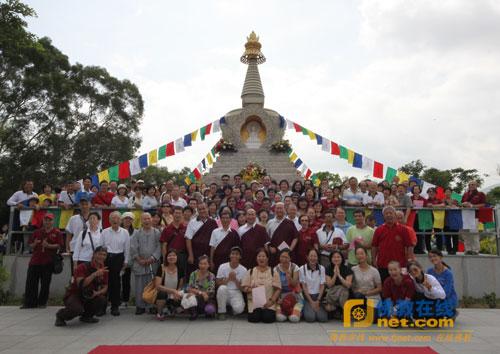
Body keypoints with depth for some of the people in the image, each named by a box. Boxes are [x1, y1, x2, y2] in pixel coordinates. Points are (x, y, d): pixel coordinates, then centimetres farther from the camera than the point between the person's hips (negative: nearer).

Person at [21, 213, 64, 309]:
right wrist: (34, 244, -7)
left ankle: (42, 302, 14)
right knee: (30, 281, 3)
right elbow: (30, 244, 16)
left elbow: (60, 245, -7)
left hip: (48, 261, -4)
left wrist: (48, 245, -20)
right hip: (35, 260, 4)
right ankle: (29, 302, 11)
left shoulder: (57, 233, 0)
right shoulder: (37, 232, 13)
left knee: (45, 283, 2)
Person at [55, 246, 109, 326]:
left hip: (89, 297, 5)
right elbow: (80, 284, -33)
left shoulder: (103, 270, -3)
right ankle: (60, 315, 1)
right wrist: (95, 274, -39)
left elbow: (105, 287, 1)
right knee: (78, 309, -35)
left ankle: (86, 316, 7)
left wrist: (97, 293, -20)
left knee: (102, 299, -23)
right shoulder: (83, 267, -19)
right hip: (74, 295, -5)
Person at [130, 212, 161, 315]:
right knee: (140, 286, 3)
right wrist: (139, 259, -5)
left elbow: (159, 247, -1)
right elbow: (133, 248, 3)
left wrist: (152, 258, -10)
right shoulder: (136, 233, 7)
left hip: (153, 263, -1)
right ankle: (140, 306, 12)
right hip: (139, 264, 1)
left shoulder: (157, 233, 4)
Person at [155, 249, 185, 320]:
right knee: (162, 293, -38)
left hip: (174, 297, 4)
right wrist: (172, 291, -26)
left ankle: (171, 307, 12)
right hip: (163, 296, -4)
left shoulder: (180, 270, -3)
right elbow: (158, 286, -19)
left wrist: (177, 293, -20)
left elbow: (180, 286, 3)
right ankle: (159, 312, -3)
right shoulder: (161, 268, -13)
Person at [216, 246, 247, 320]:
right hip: (224, 293, 0)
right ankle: (221, 312, -13)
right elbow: (217, 283, -4)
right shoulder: (223, 266, -4)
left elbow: (242, 288, -3)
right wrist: (228, 279, -19)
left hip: (236, 293, 0)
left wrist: (235, 280, -19)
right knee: (222, 288, -35)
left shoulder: (243, 270, -3)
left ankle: (234, 309, 11)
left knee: (239, 308, -31)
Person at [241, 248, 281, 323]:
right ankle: (256, 312, 12)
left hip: (268, 303, -1)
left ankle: (267, 312, 10)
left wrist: (272, 300, -12)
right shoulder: (250, 272, 9)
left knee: (268, 318, -23)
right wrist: (250, 289, -16)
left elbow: (277, 289, 2)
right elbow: (244, 288, 6)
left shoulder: (273, 272, 6)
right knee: (254, 318, -21)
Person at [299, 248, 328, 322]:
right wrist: (311, 301, -10)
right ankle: (307, 309, 11)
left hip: (318, 296, 2)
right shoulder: (302, 269, -6)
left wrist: (318, 301, -9)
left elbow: (322, 286, 1)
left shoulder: (322, 268, 0)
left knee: (323, 318, -16)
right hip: (307, 296, -2)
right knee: (310, 318, -21)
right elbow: (304, 286, -4)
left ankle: (318, 309, 14)